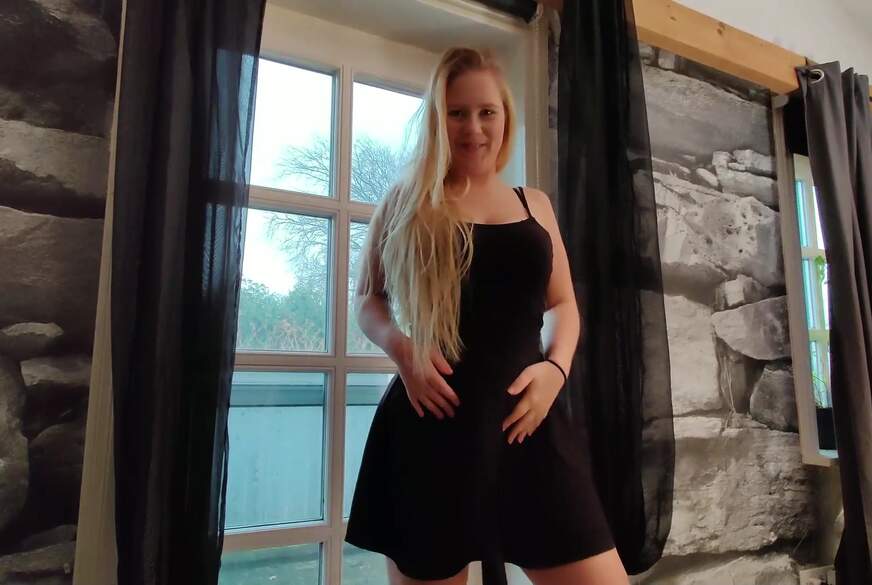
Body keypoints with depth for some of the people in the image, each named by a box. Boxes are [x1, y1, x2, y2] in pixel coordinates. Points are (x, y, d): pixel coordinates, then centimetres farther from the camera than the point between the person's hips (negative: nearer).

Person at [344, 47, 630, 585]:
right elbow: (367, 298, 11)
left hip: (528, 416, 3)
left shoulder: (534, 205, 13)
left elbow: (562, 304, 17)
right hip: (431, 421, -2)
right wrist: (400, 348, -10)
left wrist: (555, 366, -4)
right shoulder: (406, 203, 6)